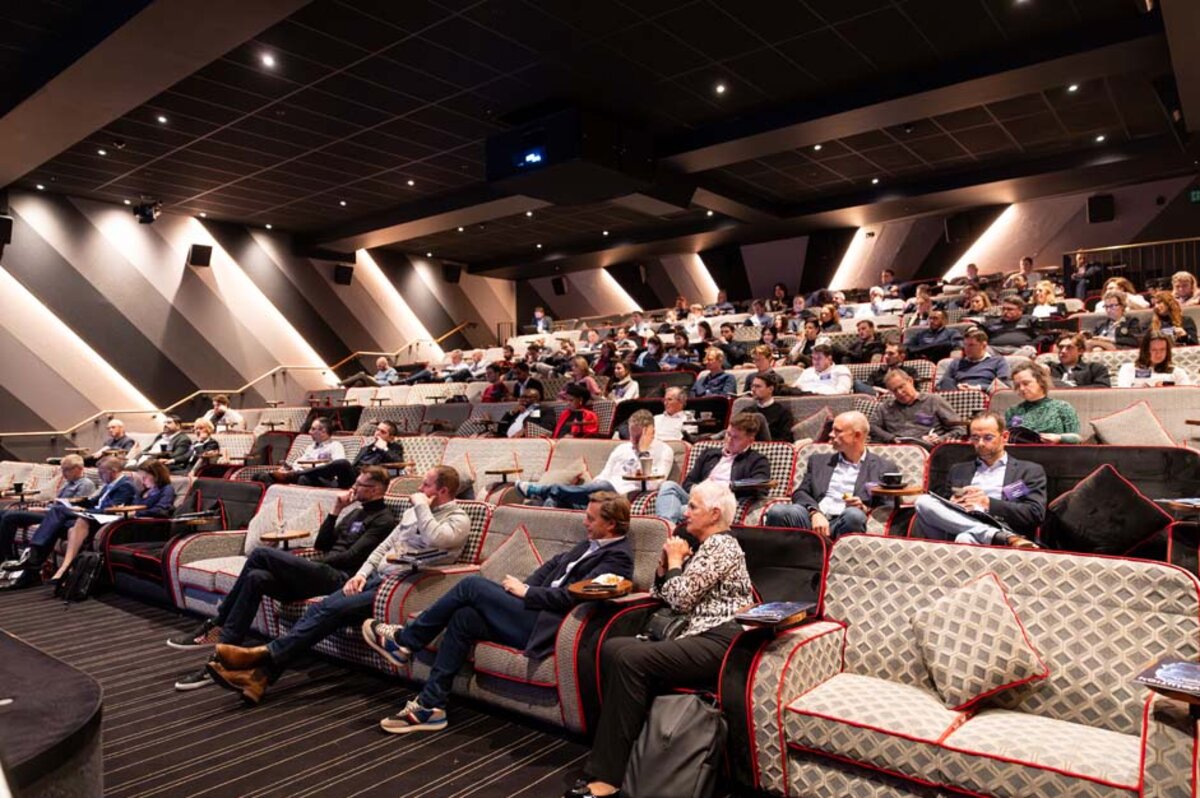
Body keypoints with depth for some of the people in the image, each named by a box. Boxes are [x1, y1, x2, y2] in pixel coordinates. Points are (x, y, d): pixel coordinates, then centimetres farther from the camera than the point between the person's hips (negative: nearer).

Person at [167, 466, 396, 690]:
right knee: (256, 578, -16)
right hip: (319, 573, 9)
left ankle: (216, 627, -9)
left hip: (338, 578, -8)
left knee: (262, 554, -19)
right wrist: (336, 510, 12)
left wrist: (314, 562, -5)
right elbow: (321, 545, 22)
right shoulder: (355, 512, 26)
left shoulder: (384, 520, -2)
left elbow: (351, 558, -11)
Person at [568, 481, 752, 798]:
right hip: (700, 638, 10)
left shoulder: (722, 545, -7)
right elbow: (660, 596, 23)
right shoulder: (703, 546, 22)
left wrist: (675, 560, 0)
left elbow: (680, 598, -15)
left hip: (721, 642, -9)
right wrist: (664, 563, 7)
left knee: (631, 658, -27)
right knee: (611, 648, -9)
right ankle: (606, 762, -12)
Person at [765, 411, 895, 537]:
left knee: (854, 514, -37)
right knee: (777, 510, -31)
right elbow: (800, 493, 10)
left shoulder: (884, 468, 14)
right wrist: (815, 513, -11)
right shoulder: (819, 461, 22)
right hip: (812, 519, 1)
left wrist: (864, 509, -10)